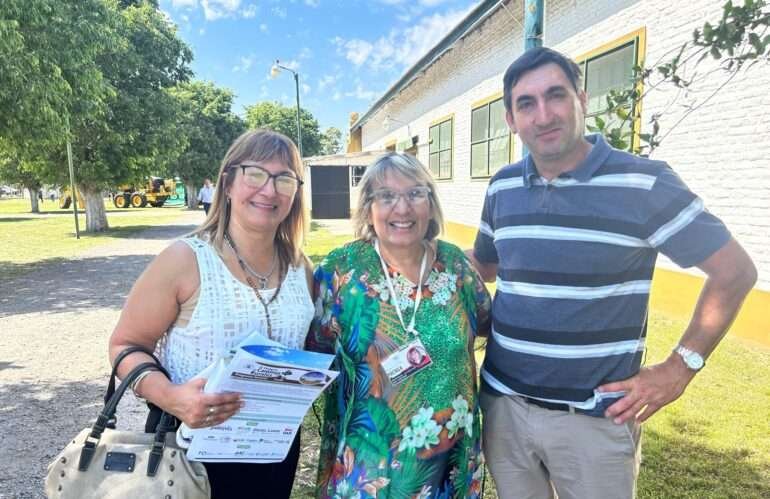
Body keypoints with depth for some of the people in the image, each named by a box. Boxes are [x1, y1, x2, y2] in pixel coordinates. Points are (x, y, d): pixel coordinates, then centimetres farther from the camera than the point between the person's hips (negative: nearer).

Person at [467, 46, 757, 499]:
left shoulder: (644, 183, -13)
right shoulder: (502, 187, 1)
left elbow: (735, 271, -5)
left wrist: (681, 367, -8)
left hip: (595, 418, -4)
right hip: (503, 404, 4)